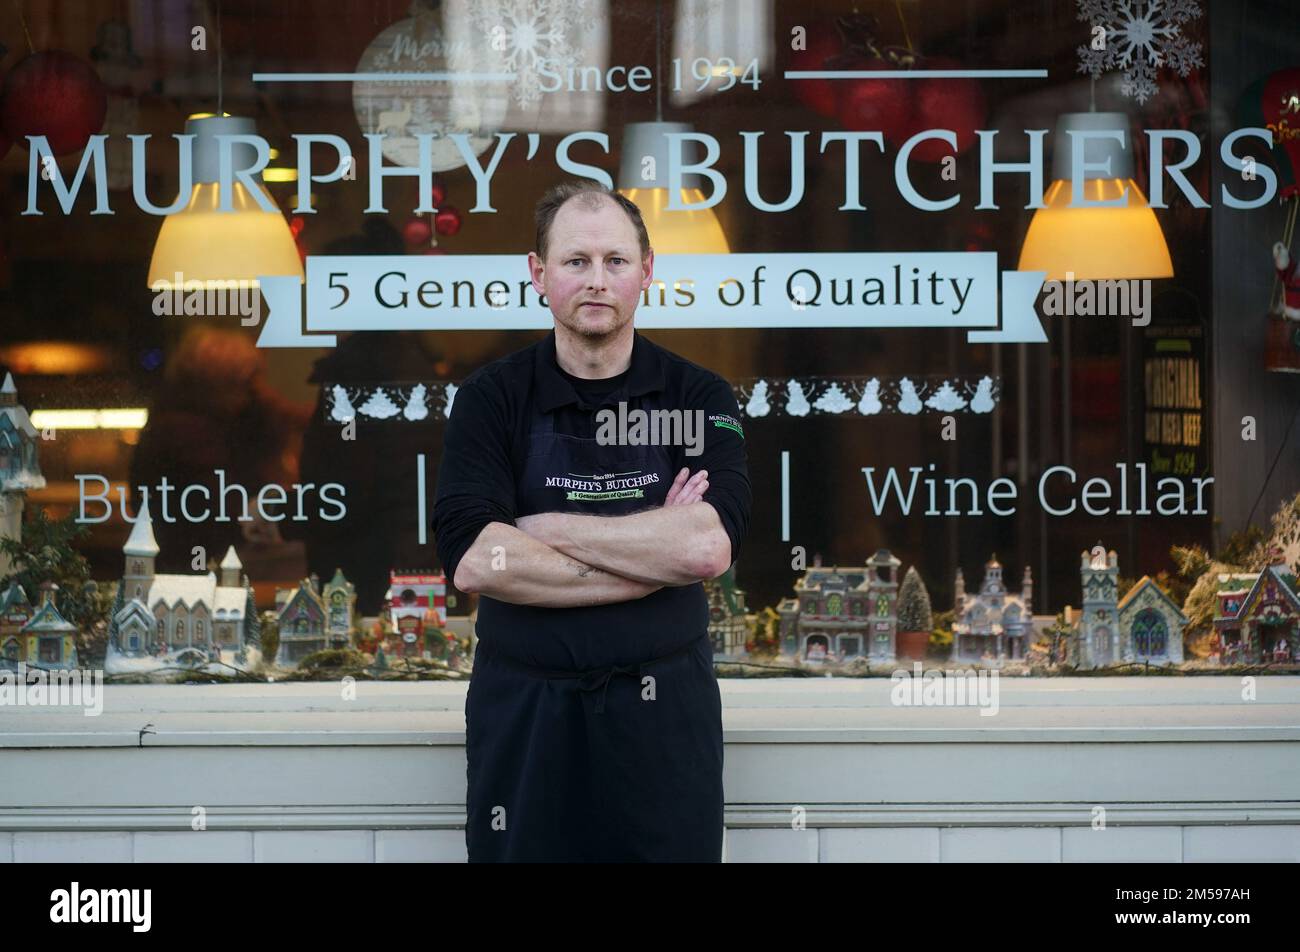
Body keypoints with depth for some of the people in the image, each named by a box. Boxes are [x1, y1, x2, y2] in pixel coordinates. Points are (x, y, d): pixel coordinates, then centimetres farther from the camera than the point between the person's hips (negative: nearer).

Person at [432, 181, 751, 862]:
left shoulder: (700, 397, 0)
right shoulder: (491, 398, -1)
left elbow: (709, 547, -18)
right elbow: (472, 561, -16)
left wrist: (542, 529, -13)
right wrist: (654, 556, -14)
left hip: (665, 710, 0)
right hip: (522, 711, 0)